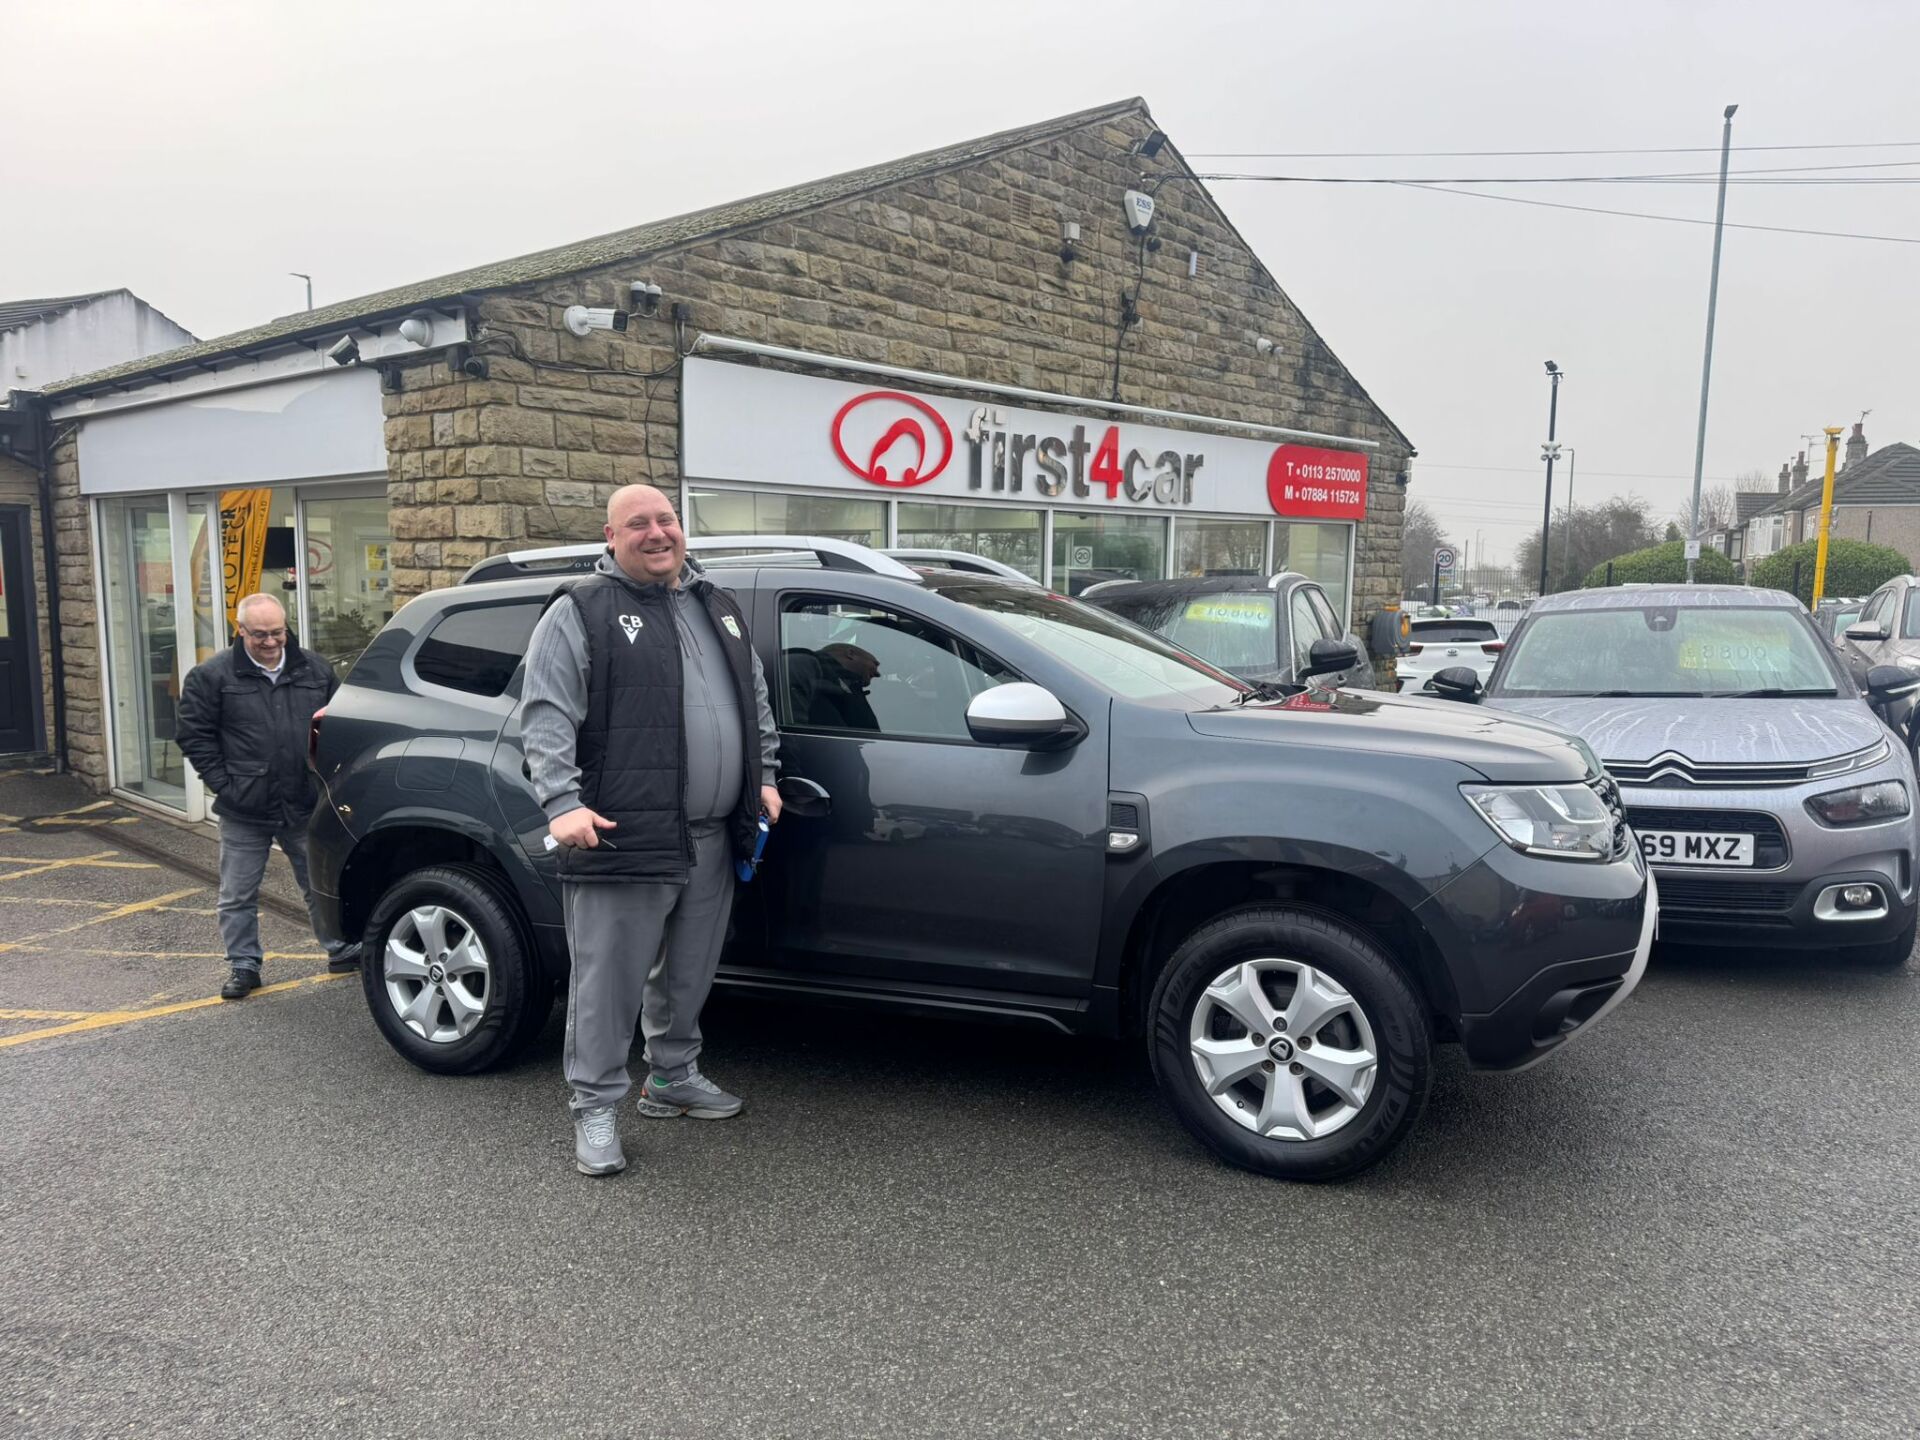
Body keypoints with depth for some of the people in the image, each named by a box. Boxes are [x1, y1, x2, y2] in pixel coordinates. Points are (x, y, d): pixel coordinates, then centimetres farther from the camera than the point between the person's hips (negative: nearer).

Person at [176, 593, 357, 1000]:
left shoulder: (315, 670, 4)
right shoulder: (212, 676, -5)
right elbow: (194, 735, -3)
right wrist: (223, 784, -8)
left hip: (305, 806, 2)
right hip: (244, 811, -2)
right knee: (238, 895, 8)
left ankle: (341, 949, 28)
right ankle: (243, 965, 22)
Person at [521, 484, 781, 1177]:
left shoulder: (718, 607, 17)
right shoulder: (581, 612, -4)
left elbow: (756, 698, 25)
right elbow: (545, 717, -10)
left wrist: (764, 777, 19)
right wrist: (563, 802, -20)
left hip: (712, 841, 7)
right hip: (623, 840, -6)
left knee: (688, 974, 19)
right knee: (610, 980, 0)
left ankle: (672, 1077, 36)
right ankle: (595, 1107, 13)